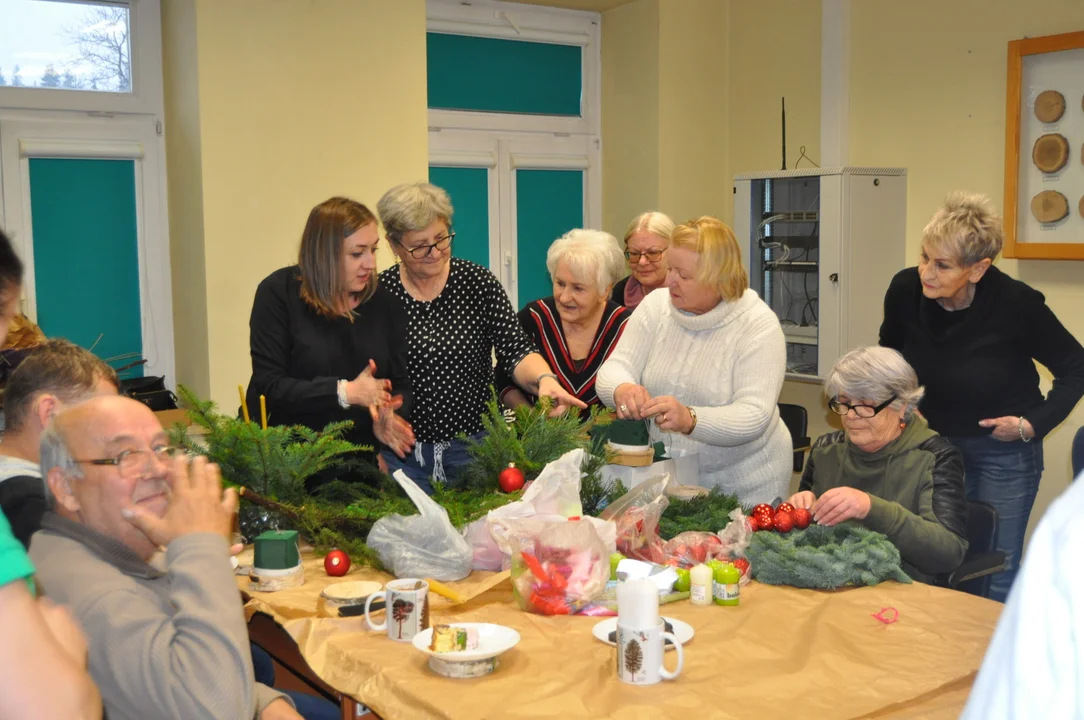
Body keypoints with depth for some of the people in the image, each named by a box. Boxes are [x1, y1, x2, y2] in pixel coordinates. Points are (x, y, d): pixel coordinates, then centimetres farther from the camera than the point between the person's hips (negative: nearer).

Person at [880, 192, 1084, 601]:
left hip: (1003, 452, -3)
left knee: (996, 576, 4)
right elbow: (890, 354, 9)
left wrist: (1036, 423, -14)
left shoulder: (1017, 304, -23)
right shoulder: (905, 290, -15)